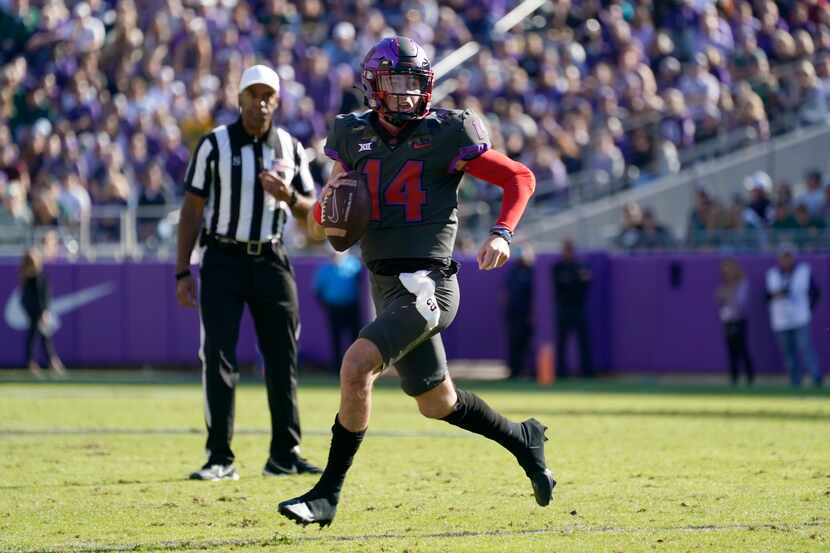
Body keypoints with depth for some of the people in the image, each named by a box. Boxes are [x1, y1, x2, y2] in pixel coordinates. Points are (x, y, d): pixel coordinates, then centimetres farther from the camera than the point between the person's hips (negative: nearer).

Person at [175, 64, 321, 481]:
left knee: (282, 358, 3)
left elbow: (311, 210, 11)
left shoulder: (290, 148, 7)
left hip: (270, 260, 3)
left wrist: (288, 196, -13)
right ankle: (220, 458, -4)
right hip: (223, 259, -3)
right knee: (218, 358, -7)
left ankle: (285, 454, 12)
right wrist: (183, 271, -6)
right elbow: (192, 208, -1)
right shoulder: (214, 144, -3)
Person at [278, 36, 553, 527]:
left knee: (356, 367, -22)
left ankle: (328, 494, -13)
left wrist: (502, 233, -13)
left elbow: (520, 178, 1)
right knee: (437, 403, 18)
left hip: (425, 282, -7)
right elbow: (321, 228, 14)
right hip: (386, 284, 7)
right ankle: (522, 439, 43)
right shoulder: (355, 137, 7)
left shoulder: (445, 136, -6)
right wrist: (328, 199, -9)